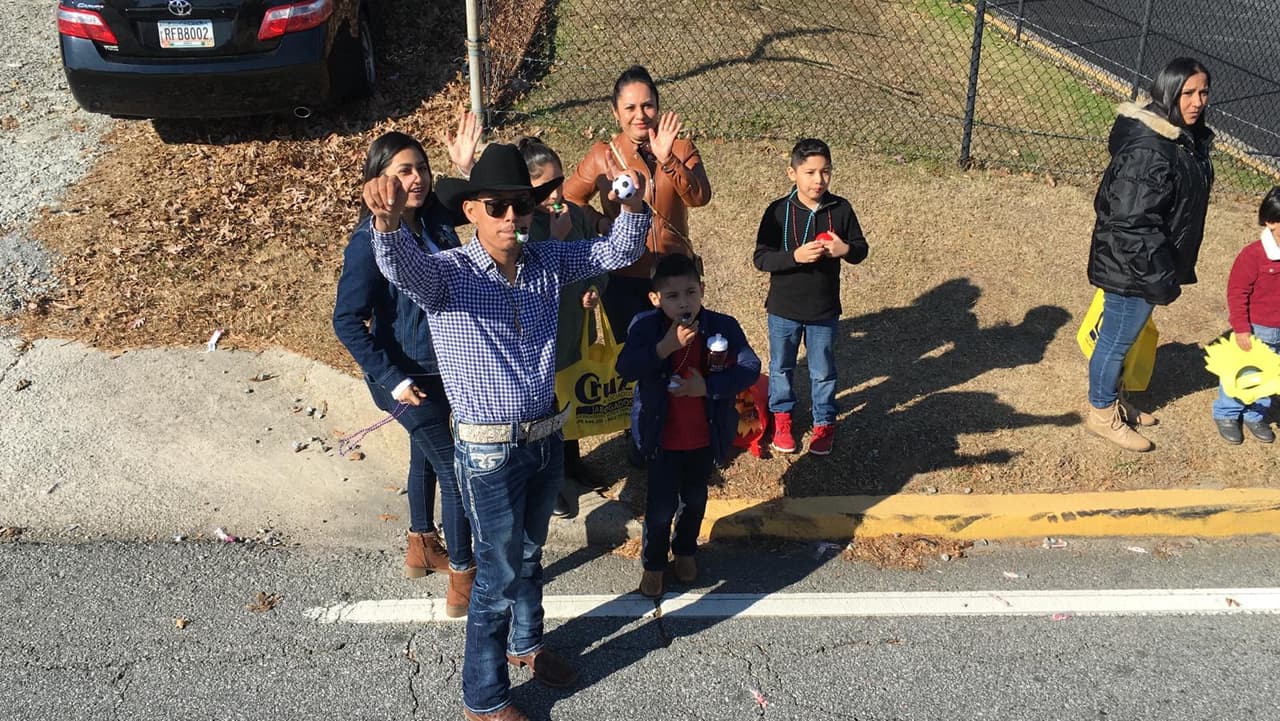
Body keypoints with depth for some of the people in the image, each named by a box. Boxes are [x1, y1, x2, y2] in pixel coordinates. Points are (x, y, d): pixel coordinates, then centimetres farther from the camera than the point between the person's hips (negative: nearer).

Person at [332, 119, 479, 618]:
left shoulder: (434, 217, -6)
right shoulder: (371, 241, -25)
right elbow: (347, 321, -22)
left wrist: (467, 168, -4)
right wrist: (392, 380, -23)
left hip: (440, 366, 7)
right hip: (407, 377, -7)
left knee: (426, 456, 24)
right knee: (454, 469, 0)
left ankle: (422, 547, 46)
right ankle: (462, 581, 14)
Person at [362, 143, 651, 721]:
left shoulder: (548, 263, 0)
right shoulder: (447, 273, -16)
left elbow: (618, 252, 0)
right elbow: (401, 265, -37)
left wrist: (632, 202, -22)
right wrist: (388, 221, -60)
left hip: (546, 439, 6)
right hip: (489, 451, -5)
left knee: (529, 555, 26)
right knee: (499, 574, 6)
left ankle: (525, 644, 51)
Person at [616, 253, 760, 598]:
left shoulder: (723, 327, -13)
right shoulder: (645, 327, -14)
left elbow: (750, 369, -17)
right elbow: (626, 368, -26)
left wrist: (707, 386, -26)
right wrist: (666, 346, -36)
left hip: (705, 436, 2)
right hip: (663, 437, -2)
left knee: (695, 499, 21)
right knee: (661, 505, 8)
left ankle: (685, 550, 47)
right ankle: (653, 563, 31)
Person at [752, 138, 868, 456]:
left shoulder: (841, 209, -7)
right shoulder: (778, 211, -13)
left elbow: (861, 249, 2)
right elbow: (760, 258, -14)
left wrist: (845, 249, -21)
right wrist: (796, 256, -29)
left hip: (824, 310, 1)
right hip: (784, 309, -1)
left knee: (823, 372, 15)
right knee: (781, 367, 18)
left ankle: (824, 422, 35)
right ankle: (781, 415, 39)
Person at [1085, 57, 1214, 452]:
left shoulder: (1188, 139, 4)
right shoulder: (1148, 151, -28)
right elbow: (1133, 224, -28)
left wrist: (1171, 269, 19)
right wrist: (1160, 278, -22)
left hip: (1149, 263, 9)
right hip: (1131, 269, -9)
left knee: (1123, 336, 24)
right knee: (1116, 338, 8)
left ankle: (1115, 398, 43)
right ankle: (1102, 413, 26)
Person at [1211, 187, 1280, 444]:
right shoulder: (1254, 254, -22)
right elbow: (1236, 292, -17)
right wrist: (1241, 328, -17)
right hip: (1256, 330, -6)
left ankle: (1255, 415, 35)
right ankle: (1226, 415, 27)